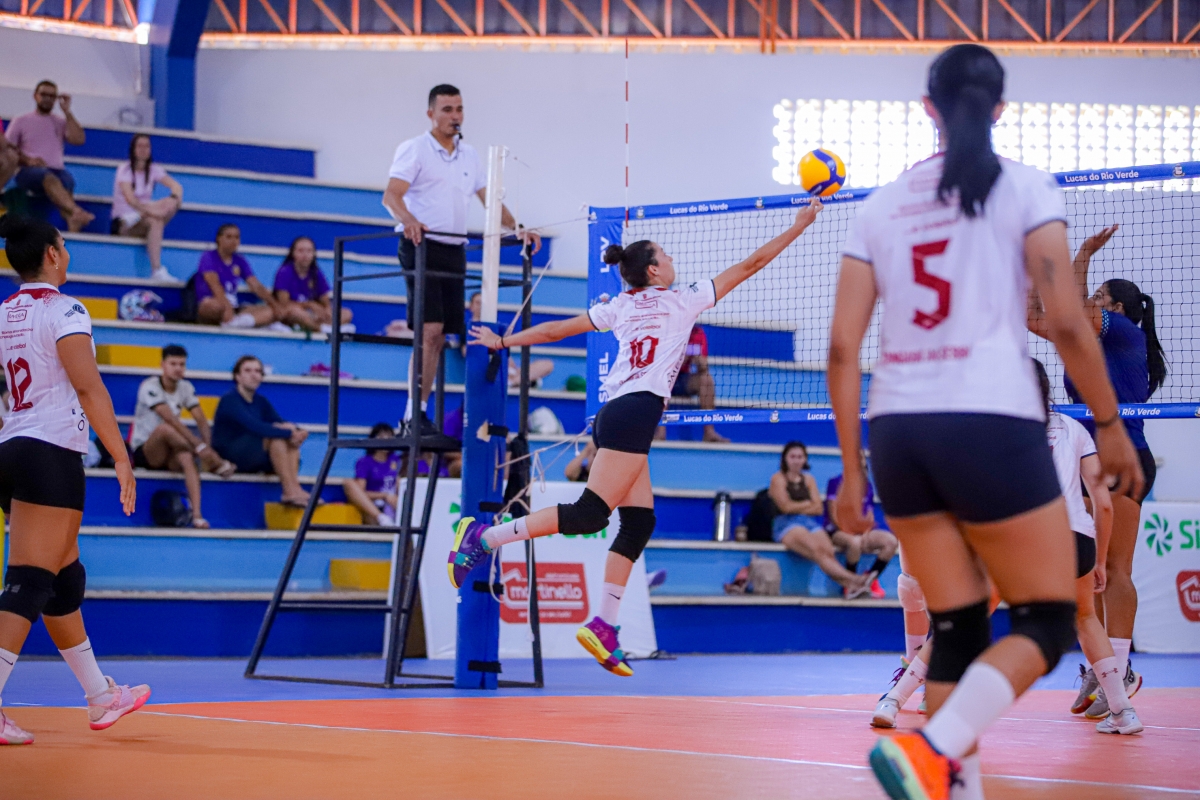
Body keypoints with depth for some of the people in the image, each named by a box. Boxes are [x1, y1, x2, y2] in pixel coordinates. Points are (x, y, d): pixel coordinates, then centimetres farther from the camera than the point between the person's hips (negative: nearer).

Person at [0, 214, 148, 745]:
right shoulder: (62, 310, -9)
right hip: (51, 455, -8)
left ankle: (101, 697, 27)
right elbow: (88, 388, -17)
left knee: (65, 578, 17)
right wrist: (121, 459, -16)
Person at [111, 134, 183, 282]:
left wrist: (176, 198, -30)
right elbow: (130, 199, -23)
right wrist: (149, 210, -37)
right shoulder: (124, 169, -7)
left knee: (170, 204, -23)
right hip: (122, 223, -5)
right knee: (156, 221, -35)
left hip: (144, 218, 5)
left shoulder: (153, 170, 8)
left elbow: (176, 186, -7)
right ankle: (157, 270, -42)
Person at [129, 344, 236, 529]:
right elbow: (170, 419, -26)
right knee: (164, 428, -36)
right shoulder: (150, 386, -14)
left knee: (186, 456, -33)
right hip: (143, 452, -4)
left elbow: (202, 422, -1)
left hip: (170, 454, 4)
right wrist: (198, 445, -35)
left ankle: (197, 515, -45)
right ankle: (217, 464, -28)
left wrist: (207, 448, -21)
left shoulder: (186, 388, 5)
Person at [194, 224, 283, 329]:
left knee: (270, 311, -14)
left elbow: (256, 286, 5)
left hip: (234, 309, 6)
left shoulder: (240, 261, 12)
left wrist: (274, 305, -12)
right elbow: (215, 285, -21)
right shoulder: (209, 257, -5)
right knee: (214, 304, -41)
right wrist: (227, 307, -38)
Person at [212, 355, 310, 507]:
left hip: (257, 459, 7)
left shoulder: (261, 402, 11)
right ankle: (290, 491, -32)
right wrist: (288, 433, -30)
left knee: (290, 439, -14)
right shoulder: (230, 400, -13)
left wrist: (292, 429, -23)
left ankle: (295, 488, -29)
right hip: (228, 457, -7)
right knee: (276, 436, -27)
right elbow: (255, 427, -28)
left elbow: (282, 423, 1)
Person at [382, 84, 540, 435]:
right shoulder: (414, 149, -2)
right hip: (421, 247, -6)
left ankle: (421, 410, 7)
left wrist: (517, 229, 6)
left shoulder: (469, 155, 17)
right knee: (430, 330, -16)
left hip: (455, 251, 6)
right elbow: (391, 195, -14)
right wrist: (409, 220, -34)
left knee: (440, 336, 3)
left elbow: (490, 199, 21)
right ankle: (414, 414, -15)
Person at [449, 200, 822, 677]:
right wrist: (799, 226, 13)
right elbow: (750, 265, 6)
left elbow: (556, 329, 19)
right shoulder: (683, 301, 2)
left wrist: (503, 342, 30)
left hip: (614, 417, 8)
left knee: (638, 524, 7)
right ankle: (483, 538, -19)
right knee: (589, 515, -13)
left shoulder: (620, 308, 16)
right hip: (635, 412, -8)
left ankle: (603, 627, 0)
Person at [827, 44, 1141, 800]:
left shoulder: (881, 206, 11)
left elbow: (843, 348, 7)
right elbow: (1067, 322, -6)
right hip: (990, 425, -4)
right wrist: (1111, 425, 5)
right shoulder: (1025, 187, 1)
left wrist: (853, 471, 12)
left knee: (958, 628, 14)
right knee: (1048, 623, 4)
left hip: (897, 431, 5)